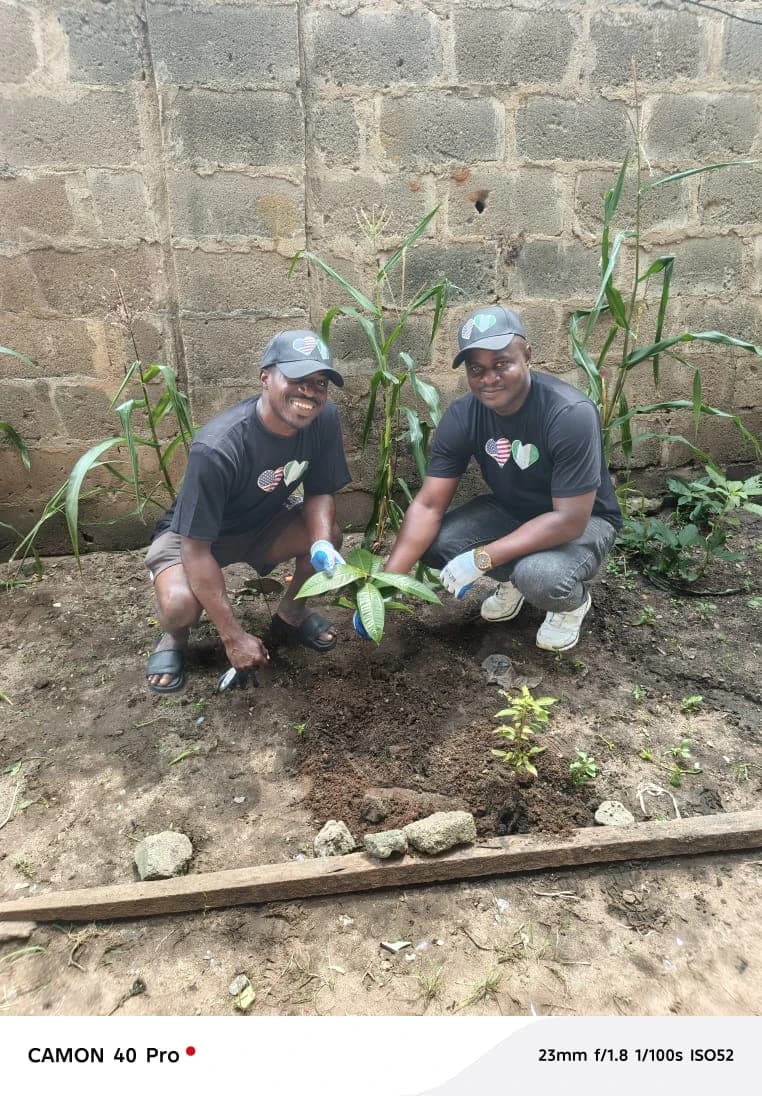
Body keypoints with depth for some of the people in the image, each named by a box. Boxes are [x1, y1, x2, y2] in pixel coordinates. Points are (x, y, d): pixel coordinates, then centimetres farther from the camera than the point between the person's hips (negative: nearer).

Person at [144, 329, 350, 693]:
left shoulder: (324, 418, -21)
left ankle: (290, 616, 9)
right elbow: (196, 548, -31)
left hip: (264, 522, 5)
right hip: (193, 534, -5)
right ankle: (174, 639, 7)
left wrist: (322, 545, -32)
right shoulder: (217, 448, -36)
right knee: (181, 604, -33)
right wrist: (234, 637, -28)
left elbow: (320, 493, -9)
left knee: (329, 536, -21)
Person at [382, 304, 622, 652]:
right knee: (434, 544, -19)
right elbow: (428, 505, -17)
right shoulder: (461, 416, -17)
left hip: (582, 522, -5)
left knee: (540, 577, -36)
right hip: (509, 511, 5)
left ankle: (574, 601, 2)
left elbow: (570, 520, -31)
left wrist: (481, 559, -34)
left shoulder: (570, 414, -31)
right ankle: (513, 577, 11)